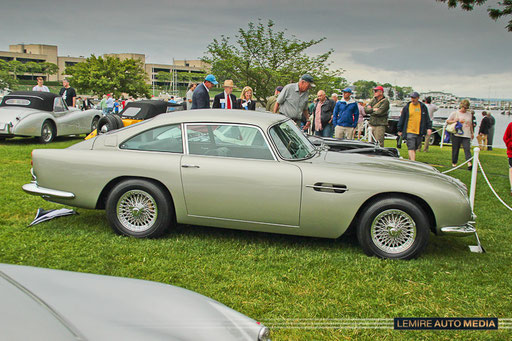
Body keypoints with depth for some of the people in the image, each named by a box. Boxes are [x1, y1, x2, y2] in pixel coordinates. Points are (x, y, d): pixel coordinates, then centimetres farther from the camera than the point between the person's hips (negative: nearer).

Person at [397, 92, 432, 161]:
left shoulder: (423, 107, 9)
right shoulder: (407, 107, 3)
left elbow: (427, 118, 13)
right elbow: (402, 119, 7)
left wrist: (429, 128, 4)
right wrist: (400, 130, 6)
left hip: (420, 132, 3)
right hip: (410, 131, -3)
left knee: (415, 148, 10)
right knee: (411, 148, -12)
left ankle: (410, 159, 26)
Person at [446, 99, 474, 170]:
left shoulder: (469, 114, 16)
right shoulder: (455, 113, 4)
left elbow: (470, 124, 25)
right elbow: (447, 121, 5)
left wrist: (472, 133, 24)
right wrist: (454, 121, -12)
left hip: (466, 135, 2)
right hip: (456, 134, -2)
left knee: (467, 148, -11)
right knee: (455, 149, 2)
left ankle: (469, 163, -19)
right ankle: (454, 163, 15)